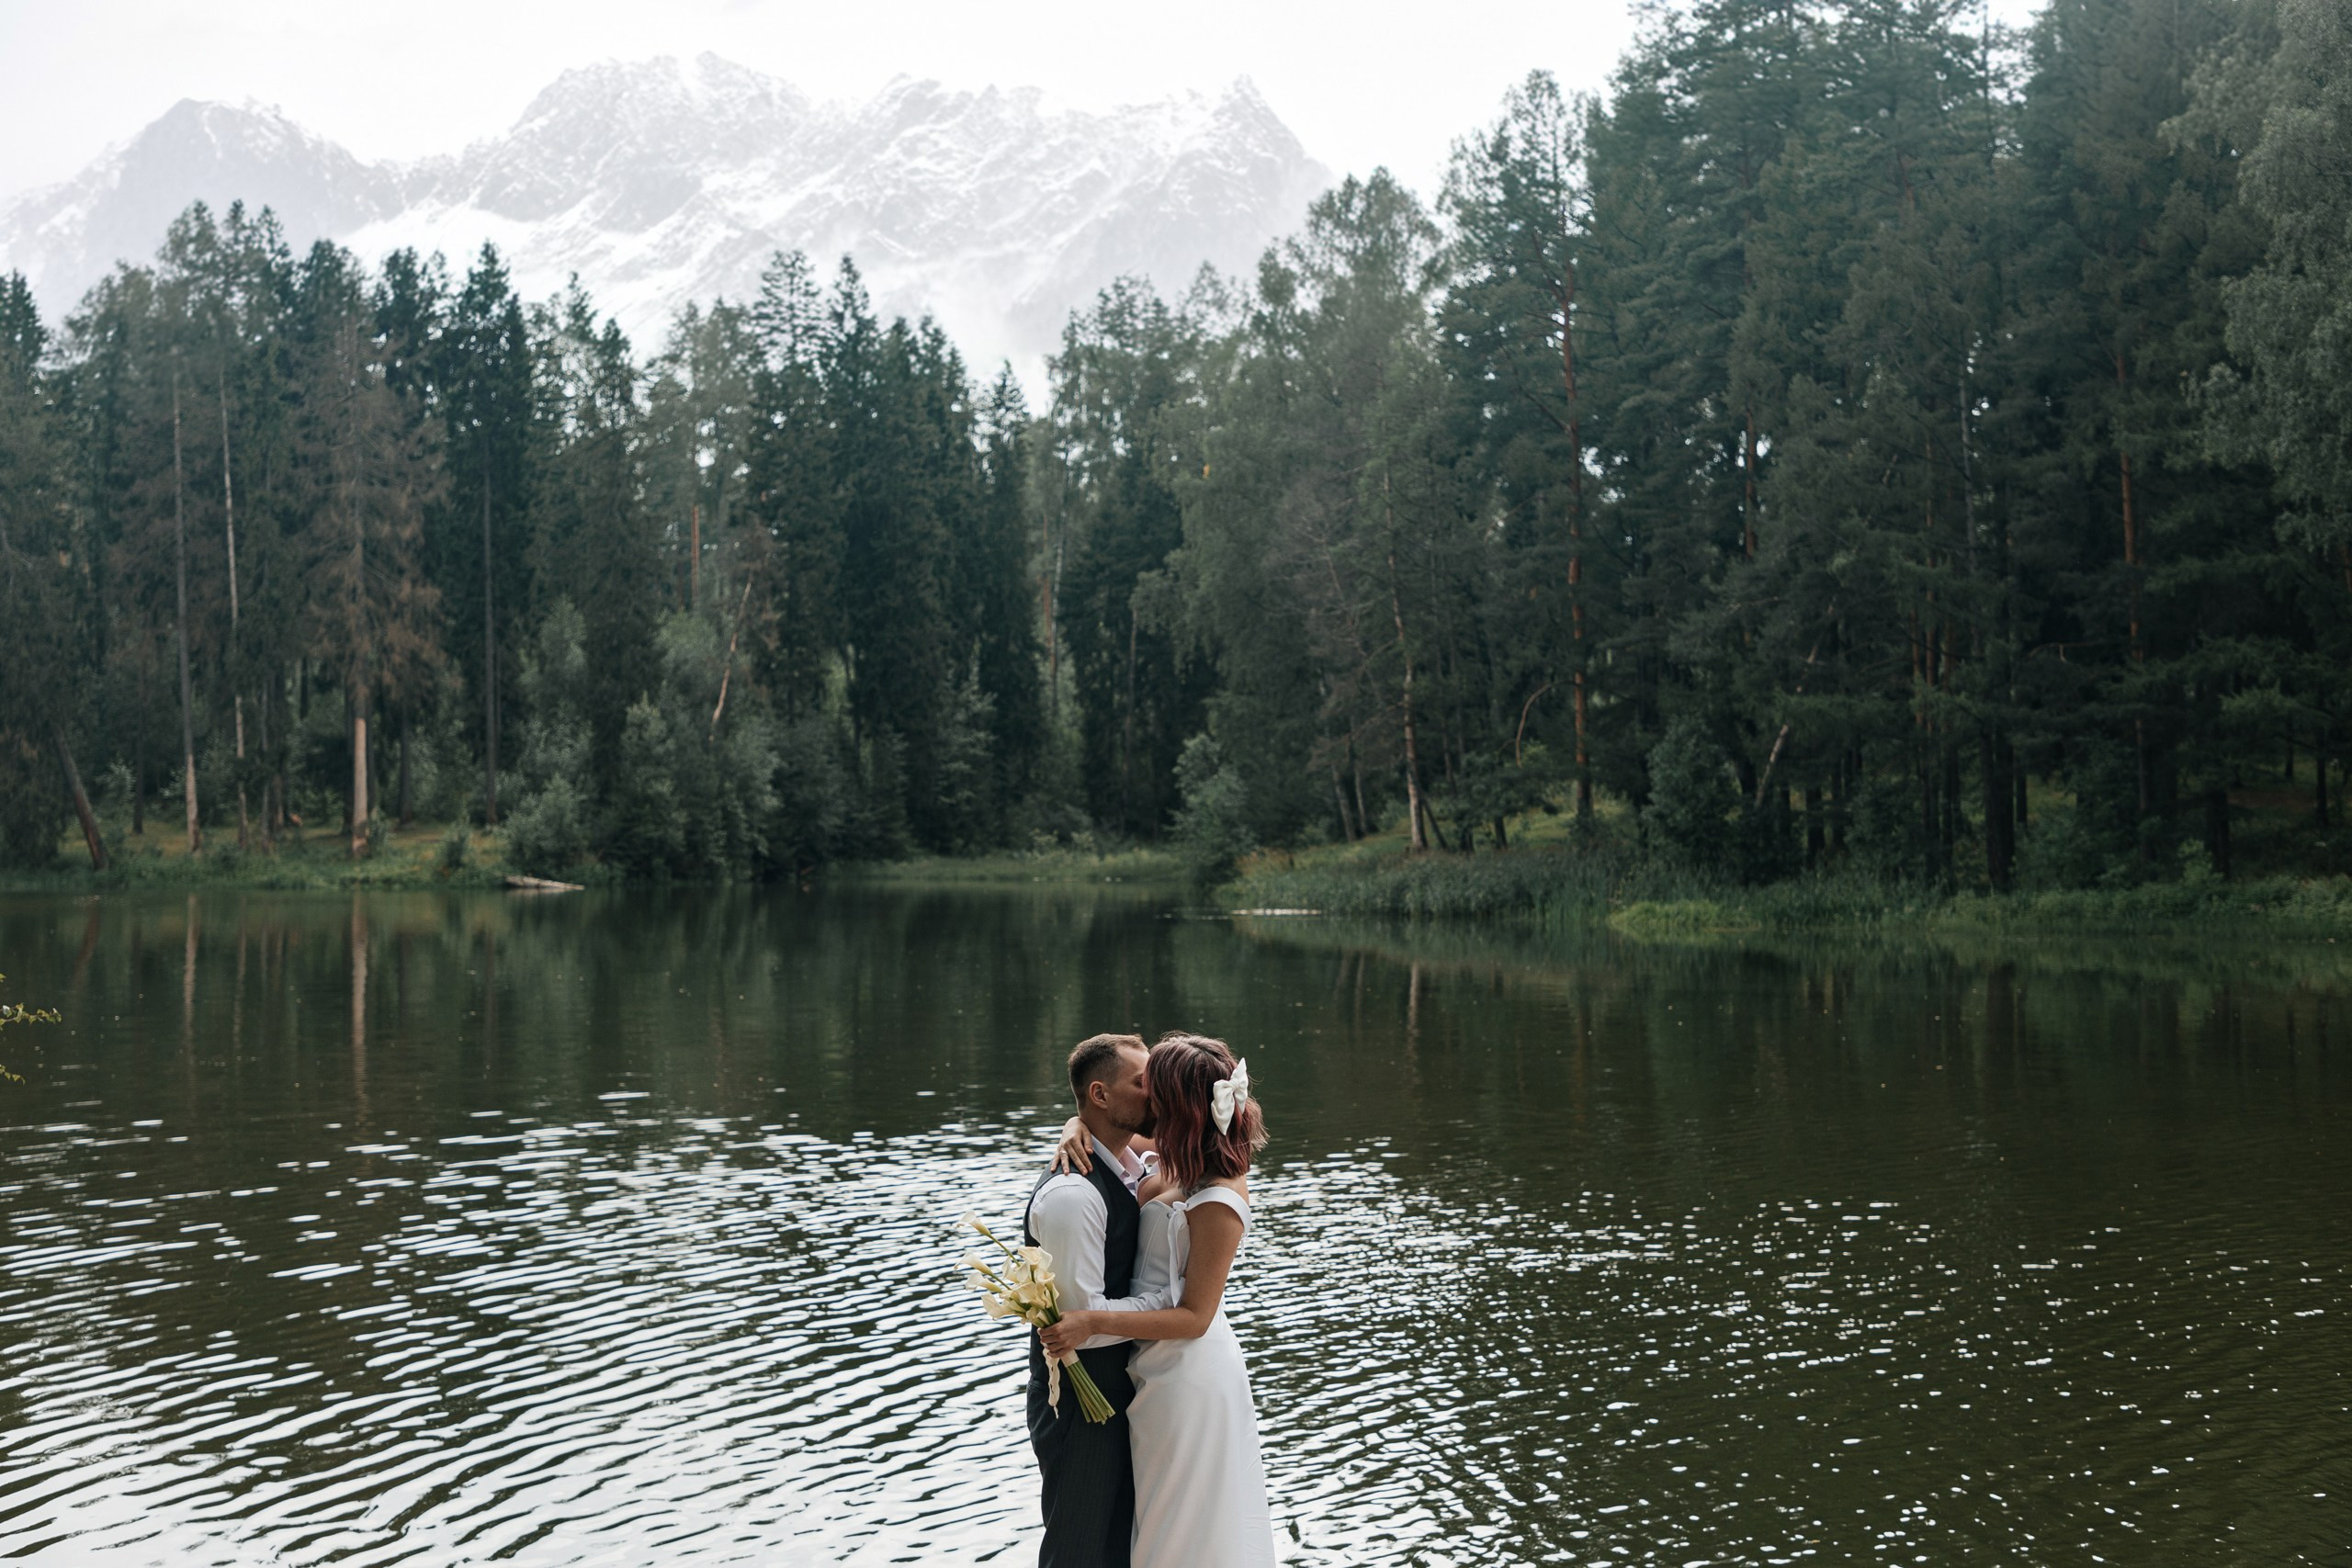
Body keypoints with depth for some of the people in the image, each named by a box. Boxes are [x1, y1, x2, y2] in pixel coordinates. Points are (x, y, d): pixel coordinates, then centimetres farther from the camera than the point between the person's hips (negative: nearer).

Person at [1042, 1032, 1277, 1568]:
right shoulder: (1180, 1170, -1)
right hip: (1159, 1373, 9)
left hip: (1190, 1380, -9)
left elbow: (1194, 1317, -23)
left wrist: (1094, 1322, -30)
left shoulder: (1218, 1204, -26)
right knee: (1164, 1521, 23)